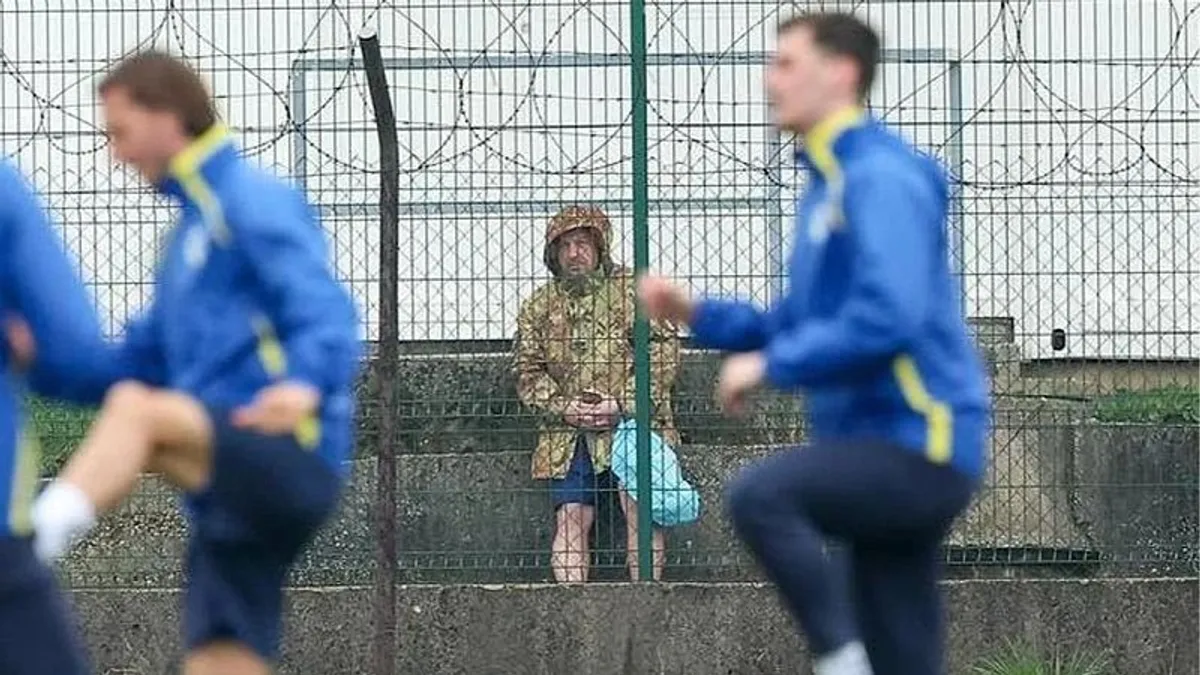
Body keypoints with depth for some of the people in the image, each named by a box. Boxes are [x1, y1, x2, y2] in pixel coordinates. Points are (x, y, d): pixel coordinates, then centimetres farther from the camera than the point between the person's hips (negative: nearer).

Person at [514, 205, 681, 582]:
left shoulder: (632, 291, 2)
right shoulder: (539, 307, 14)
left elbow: (663, 353, -4)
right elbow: (528, 372, 11)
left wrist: (624, 404, -14)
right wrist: (564, 408, -7)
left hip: (631, 423, -3)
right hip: (566, 435, 3)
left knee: (639, 509, -15)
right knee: (572, 519, -5)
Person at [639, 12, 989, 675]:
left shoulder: (882, 178, -12)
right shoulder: (827, 186, 19)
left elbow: (888, 317, -24)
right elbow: (802, 324, 24)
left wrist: (769, 366, -18)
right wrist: (698, 315, 10)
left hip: (921, 446, -10)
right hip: (879, 450, 10)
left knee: (758, 494, -29)